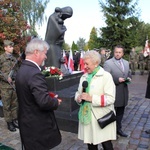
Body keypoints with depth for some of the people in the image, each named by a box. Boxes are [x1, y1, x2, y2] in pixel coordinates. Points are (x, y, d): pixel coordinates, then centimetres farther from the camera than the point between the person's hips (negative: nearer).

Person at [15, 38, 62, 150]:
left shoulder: (22, 69, 4)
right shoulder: (34, 73, -26)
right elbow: (44, 102, -32)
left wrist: (50, 97, 6)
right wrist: (56, 102, -11)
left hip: (28, 123, 9)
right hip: (37, 126, -8)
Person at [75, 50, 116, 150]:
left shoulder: (106, 76, -12)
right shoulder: (84, 76, 9)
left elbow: (110, 98, -20)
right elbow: (78, 92, 15)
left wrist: (91, 98, -23)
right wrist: (78, 97, -8)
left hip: (102, 118, -6)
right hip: (87, 116, 6)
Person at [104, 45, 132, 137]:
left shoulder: (126, 63, 11)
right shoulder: (108, 63, -11)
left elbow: (129, 74, 20)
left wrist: (129, 78, -2)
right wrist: (117, 80, -22)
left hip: (124, 92, 7)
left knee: (120, 112, 19)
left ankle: (118, 129, 37)